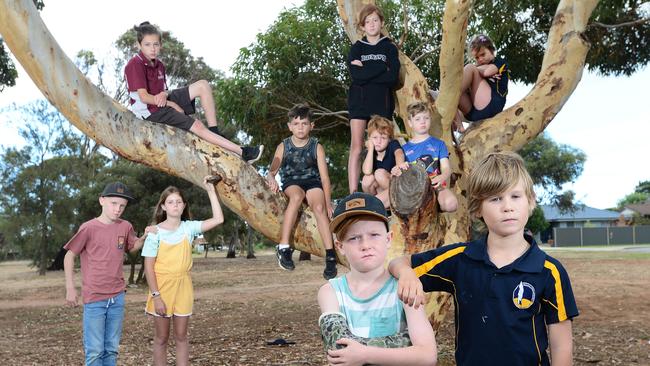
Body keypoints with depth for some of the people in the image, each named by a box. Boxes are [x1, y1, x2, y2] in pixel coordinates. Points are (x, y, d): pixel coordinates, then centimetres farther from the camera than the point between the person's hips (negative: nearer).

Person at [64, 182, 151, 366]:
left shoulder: (125, 227, 1)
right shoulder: (89, 228, -11)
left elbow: (132, 247, 20)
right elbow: (69, 256, -2)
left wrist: (145, 237, -1)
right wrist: (70, 288, -5)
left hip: (117, 297, 4)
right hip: (94, 298, -4)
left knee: (112, 349, 13)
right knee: (95, 351, -1)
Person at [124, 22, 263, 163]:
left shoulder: (158, 65, 12)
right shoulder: (135, 65, -14)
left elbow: (162, 90, 9)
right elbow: (144, 97, -20)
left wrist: (164, 94, -18)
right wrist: (173, 104, -18)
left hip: (162, 102, 8)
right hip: (149, 111, -8)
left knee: (202, 85, -6)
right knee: (197, 125, -21)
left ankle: (214, 131, -12)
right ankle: (242, 152, -21)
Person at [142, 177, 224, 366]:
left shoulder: (189, 227, 0)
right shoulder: (156, 232, -9)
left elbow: (218, 219, -8)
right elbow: (149, 267, -10)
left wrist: (211, 191, -9)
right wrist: (156, 296, -16)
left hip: (183, 287, 3)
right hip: (162, 287, -3)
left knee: (181, 336, 9)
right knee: (161, 338, 8)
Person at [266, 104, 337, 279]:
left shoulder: (316, 147, 1)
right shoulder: (283, 146, 4)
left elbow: (324, 178, -3)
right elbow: (271, 172, 3)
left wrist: (328, 203, -11)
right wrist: (271, 179, -23)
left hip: (312, 182, 0)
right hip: (291, 183, 0)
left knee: (319, 206, -30)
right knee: (297, 196, -36)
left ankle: (330, 257, -36)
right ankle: (284, 248, -36)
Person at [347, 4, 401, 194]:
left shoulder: (390, 47, 9)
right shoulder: (356, 48, 11)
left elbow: (394, 78, -6)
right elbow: (356, 75, -7)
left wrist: (366, 71, -7)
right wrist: (381, 68, -8)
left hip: (382, 101, 0)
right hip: (359, 100, 0)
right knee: (356, 148, -7)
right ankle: (353, 194, -10)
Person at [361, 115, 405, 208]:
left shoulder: (393, 144, -9)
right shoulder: (370, 152, -2)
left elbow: (399, 153, -35)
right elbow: (367, 171, -22)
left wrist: (400, 166, -58)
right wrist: (371, 149, -19)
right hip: (381, 190, 4)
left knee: (379, 173, -28)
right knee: (367, 179, -25)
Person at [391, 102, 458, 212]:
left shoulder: (438, 144, 13)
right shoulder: (405, 148, 15)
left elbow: (446, 168, 3)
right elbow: (399, 170, 8)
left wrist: (442, 178, -23)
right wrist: (396, 171, -20)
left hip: (436, 186, 0)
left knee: (451, 204, -33)